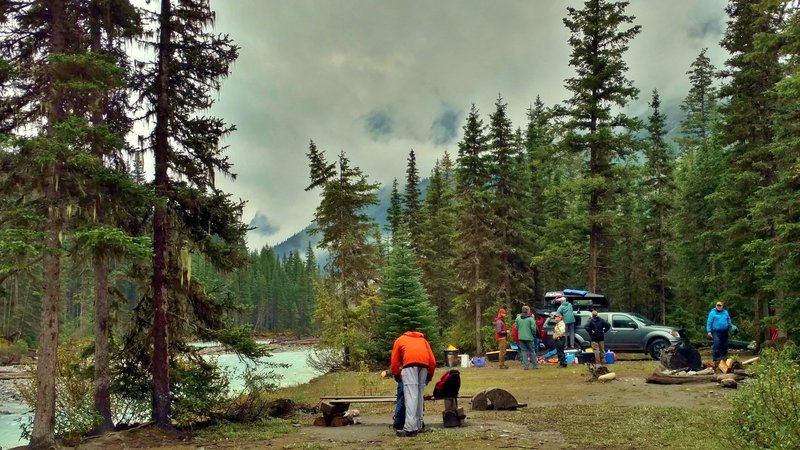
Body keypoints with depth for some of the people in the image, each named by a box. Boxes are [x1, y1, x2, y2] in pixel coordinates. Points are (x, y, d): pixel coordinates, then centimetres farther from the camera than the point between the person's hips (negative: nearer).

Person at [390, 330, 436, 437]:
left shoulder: (400, 340, 31)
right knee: (419, 394, 13)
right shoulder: (423, 340, 36)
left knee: (410, 395, -10)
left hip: (410, 362, -3)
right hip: (424, 364, 3)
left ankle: (410, 427, -20)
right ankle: (418, 426, 13)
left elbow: (394, 361, 22)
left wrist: (397, 375, 33)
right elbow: (432, 360, 23)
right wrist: (430, 375, 29)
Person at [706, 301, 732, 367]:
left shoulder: (725, 312, 13)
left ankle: (723, 359, 20)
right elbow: (709, 322, -4)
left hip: (724, 332, 5)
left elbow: (729, 321, 21)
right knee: (716, 345, -14)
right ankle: (716, 360, -12)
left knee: (724, 346, 8)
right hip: (716, 332, -5)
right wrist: (709, 331, -11)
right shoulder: (712, 313, 0)